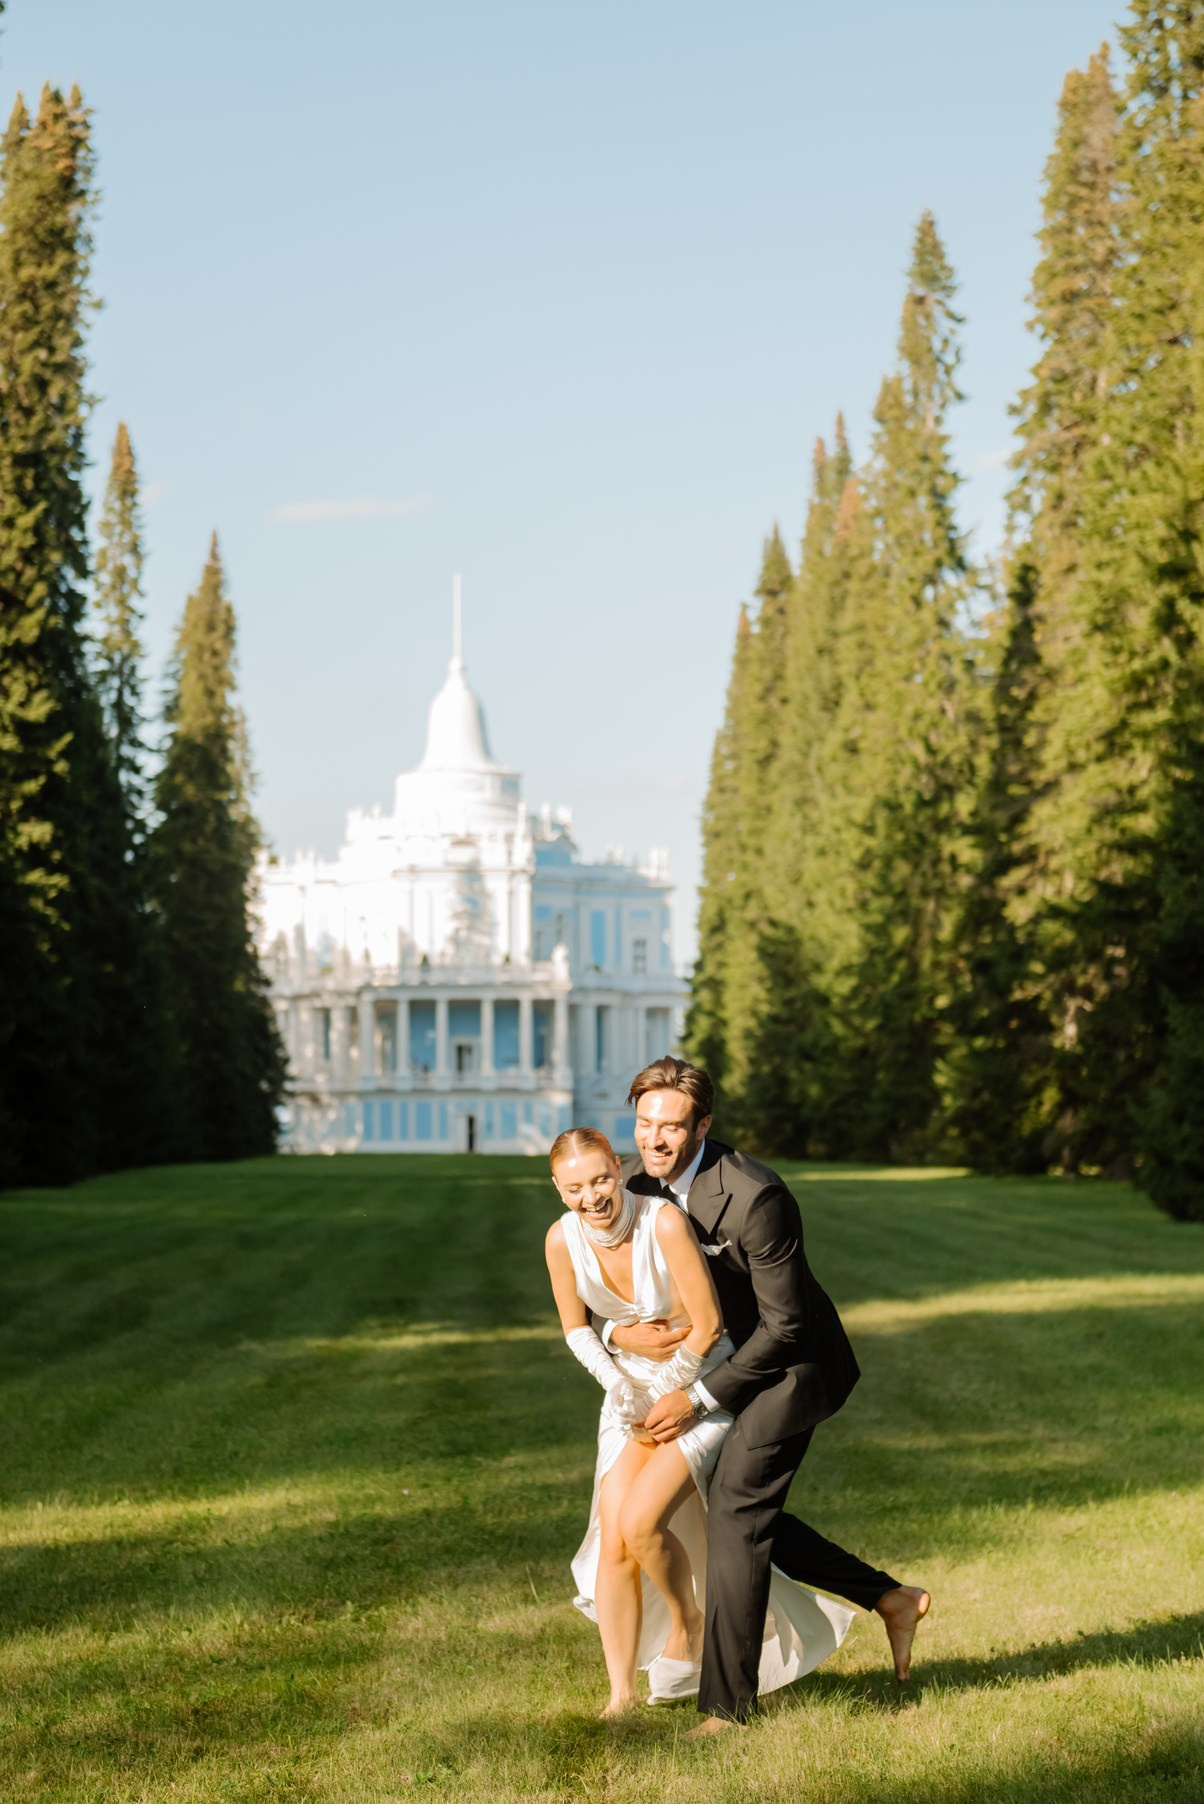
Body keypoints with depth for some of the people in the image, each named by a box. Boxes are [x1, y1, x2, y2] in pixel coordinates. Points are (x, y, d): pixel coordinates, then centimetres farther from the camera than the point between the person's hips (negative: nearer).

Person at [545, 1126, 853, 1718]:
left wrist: (665, 1393, -11)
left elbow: (707, 1324, -21)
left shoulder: (664, 1222, -28)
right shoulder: (563, 1240, -13)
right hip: (631, 1385, 5)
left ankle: (687, 1625, 9)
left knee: (641, 1524, -20)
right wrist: (616, 1384, -11)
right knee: (613, 1542, -6)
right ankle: (621, 1694, 6)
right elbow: (576, 1328, 4)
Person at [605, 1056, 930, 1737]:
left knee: (735, 1507, -17)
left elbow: (783, 1324, -25)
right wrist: (618, 1334, -23)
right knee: (745, 1513, 13)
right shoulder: (634, 1180, -8)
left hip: (791, 1361, -9)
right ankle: (890, 1598, 28)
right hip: (735, 1356, 9)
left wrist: (699, 1398, -24)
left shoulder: (753, 1196, -31)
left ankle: (726, 1707, -12)